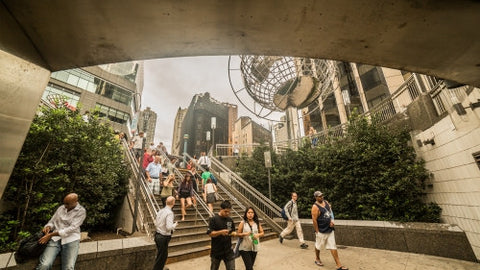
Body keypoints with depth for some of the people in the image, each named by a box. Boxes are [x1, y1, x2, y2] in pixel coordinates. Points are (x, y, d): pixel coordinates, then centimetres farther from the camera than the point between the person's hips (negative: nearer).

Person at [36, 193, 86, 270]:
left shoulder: (81, 211, -5)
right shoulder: (61, 208, 11)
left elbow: (71, 228, -11)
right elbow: (52, 221, 19)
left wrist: (50, 235, -14)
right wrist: (48, 227, -5)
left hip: (71, 239, -4)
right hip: (55, 238, 4)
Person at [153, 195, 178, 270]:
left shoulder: (160, 211, 1)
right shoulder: (169, 213, -24)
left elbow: (156, 223, 9)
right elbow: (169, 227, -29)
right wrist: (175, 224, -11)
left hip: (157, 235, 9)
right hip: (164, 237, -9)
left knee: (161, 254, 27)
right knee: (161, 256, 10)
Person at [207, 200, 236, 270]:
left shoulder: (230, 220, 2)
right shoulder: (213, 219, -14)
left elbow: (232, 231, 12)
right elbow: (210, 233, -17)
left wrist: (233, 233, -11)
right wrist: (221, 232, -31)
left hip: (228, 250, 3)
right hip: (216, 251, -3)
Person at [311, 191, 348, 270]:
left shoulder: (326, 202, 2)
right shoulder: (315, 207, -21)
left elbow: (330, 211, 15)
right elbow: (314, 220, -20)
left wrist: (331, 220, -1)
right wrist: (317, 231, -16)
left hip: (330, 229, 6)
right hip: (321, 231, -6)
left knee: (333, 247, 7)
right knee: (318, 246, 14)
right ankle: (317, 259, 37)